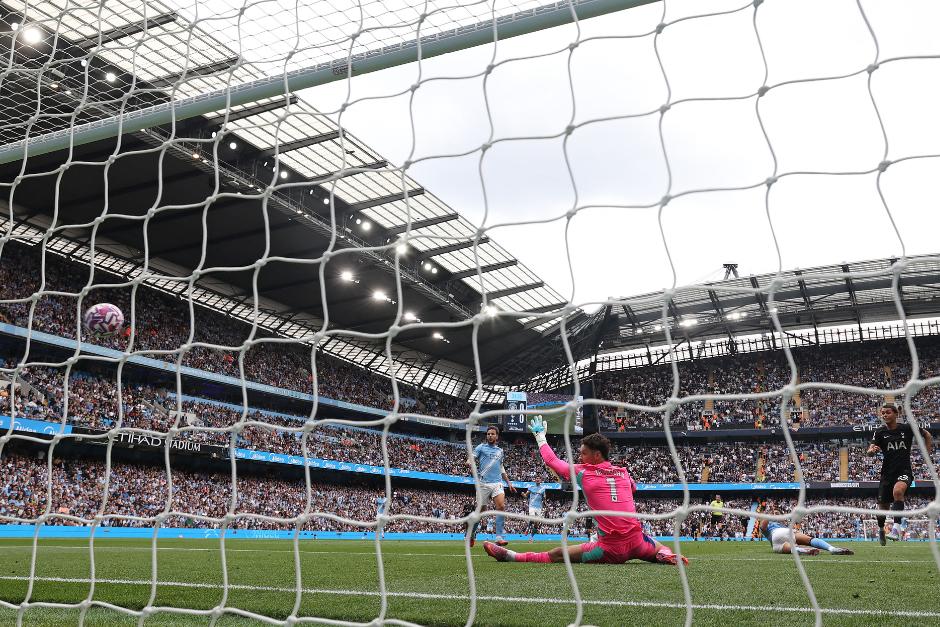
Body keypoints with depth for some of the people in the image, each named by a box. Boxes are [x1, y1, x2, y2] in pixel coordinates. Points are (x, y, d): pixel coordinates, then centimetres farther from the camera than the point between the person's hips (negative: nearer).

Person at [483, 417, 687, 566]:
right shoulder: (623, 472, 12)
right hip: (636, 542, 4)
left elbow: (551, 460, 12)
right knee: (659, 548, 36)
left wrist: (540, 435, 26)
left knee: (556, 555, -3)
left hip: (611, 548, -4)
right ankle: (668, 556, 6)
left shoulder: (583, 472, 0)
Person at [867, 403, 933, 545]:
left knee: (898, 490, -36)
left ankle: (896, 528, -34)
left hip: (905, 471, -2)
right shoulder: (880, 433, -1)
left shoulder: (907, 428, -1)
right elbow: (869, 452, -13)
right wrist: (872, 450, -36)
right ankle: (881, 529, 39)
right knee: (882, 508, 7)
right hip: (887, 473, 2)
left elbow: (927, 434, 16)